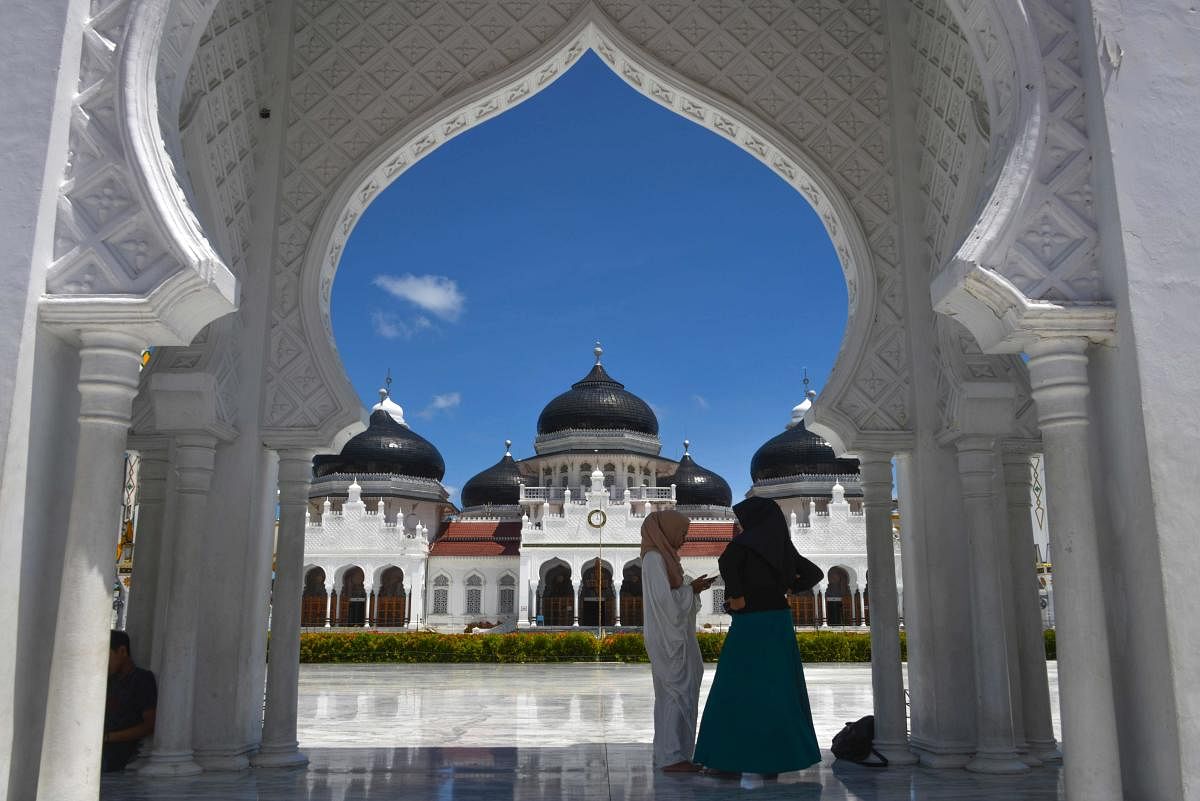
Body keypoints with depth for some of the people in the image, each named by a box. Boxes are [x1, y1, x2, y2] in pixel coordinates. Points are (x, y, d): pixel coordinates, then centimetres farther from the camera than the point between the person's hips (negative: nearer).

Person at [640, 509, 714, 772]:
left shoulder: (661, 557, 16)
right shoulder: (655, 558, -14)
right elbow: (665, 598, -22)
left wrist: (692, 588, 7)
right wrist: (692, 589, -10)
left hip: (670, 636, 10)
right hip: (669, 637, -10)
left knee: (670, 695, 12)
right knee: (681, 693, -8)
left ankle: (666, 754, 17)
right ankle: (672, 756, -5)